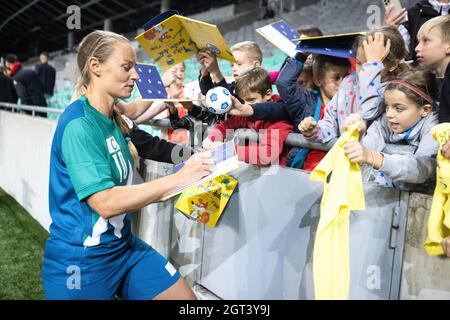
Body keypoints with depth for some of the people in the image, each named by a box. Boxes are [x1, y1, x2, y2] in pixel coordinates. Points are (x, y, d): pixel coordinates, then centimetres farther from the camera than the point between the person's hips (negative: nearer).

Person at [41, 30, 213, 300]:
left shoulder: (111, 118, 5)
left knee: (188, 302, 7)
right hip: (81, 262, -8)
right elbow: (106, 203, -28)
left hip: (123, 245, 8)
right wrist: (178, 179, -27)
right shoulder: (78, 124, -21)